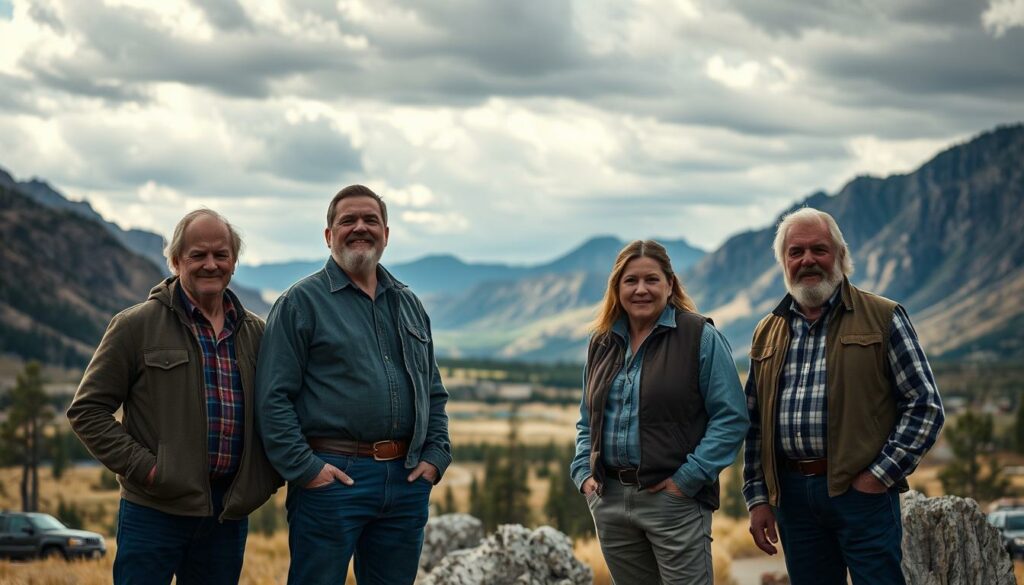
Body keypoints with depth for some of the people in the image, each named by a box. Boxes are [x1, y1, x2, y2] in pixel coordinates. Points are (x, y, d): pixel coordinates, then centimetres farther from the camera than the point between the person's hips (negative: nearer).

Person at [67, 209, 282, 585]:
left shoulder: (254, 332, 12)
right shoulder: (137, 325, -1)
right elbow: (88, 410, -2)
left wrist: (270, 474, 6)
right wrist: (141, 467, -11)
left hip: (229, 513, 4)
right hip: (155, 511, -4)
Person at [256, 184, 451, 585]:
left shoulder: (409, 305, 17)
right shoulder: (301, 303, -1)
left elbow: (434, 393, 21)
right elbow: (273, 398, -7)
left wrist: (435, 456, 7)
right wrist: (304, 468, -14)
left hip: (407, 479, 6)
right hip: (332, 477, -5)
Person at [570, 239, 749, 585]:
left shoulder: (700, 337, -6)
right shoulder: (603, 343, 11)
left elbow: (731, 418, -10)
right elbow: (587, 421, 19)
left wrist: (688, 479, -15)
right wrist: (584, 472, 3)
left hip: (675, 502, -5)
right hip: (609, 500, 5)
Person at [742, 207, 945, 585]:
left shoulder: (882, 319, 0)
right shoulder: (768, 334, 13)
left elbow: (925, 406, -3)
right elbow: (755, 424, 16)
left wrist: (882, 474, -10)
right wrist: (758, 499, 10)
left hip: (862, 489, -4)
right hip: (792, 494, 4)